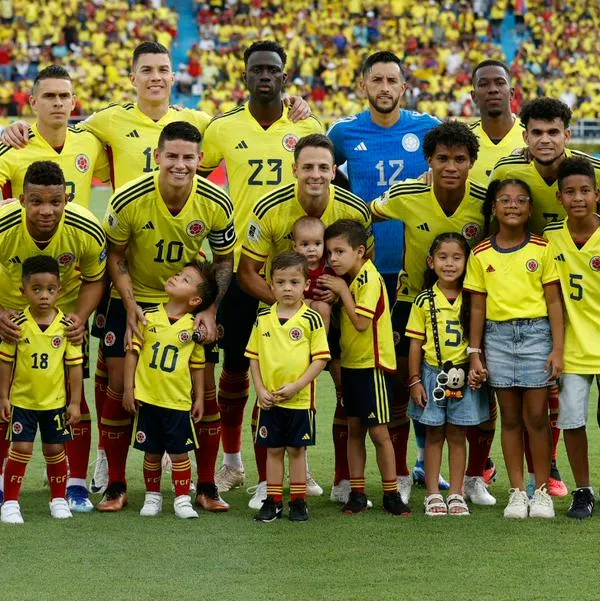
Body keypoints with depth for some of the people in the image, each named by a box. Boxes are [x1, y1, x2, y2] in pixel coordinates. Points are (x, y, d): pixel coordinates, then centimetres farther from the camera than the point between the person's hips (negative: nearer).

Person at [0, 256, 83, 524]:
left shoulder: (67, 326, -8)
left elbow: (75, 365, -2)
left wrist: (75, 402, -2)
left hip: (55, 401, 1)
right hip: (22, 399, -1)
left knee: (55, 450, 10)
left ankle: (58, 499, 26)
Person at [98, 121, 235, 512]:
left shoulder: (216, 204, -18)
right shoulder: (128, 200, -23)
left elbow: (225, 260, -4)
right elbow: (116, 254, -7)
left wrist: (211, 310, -16)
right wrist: (131, 307, -17)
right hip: (135, 300, -1)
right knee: (120, 387, -4)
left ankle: (207, 486, 9)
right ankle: (116, 486, 8)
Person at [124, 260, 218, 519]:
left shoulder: (194, 327, -1)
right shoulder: (148, 317, -2)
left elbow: (197, 366, 6)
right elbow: (132, 352, 2)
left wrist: (199, 399, 5)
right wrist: (129, 388, -1)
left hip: (179, 401, 0)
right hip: (147, 399, 0)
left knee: (179, 452, 3)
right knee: (152, 452, 10)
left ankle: (182, 499, 13)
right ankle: (152, 497, 22)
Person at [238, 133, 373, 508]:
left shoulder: (356, 210, -17)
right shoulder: (270, 210, -21)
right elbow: (248, 272, -14)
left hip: (335, 306, 1)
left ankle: (344, 481, 9)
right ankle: (265, 483, 2)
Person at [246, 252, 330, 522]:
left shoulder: (311, 319, -6)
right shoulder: (263, 319, 3)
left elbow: (320, 358, -7)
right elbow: (254, 356, 8)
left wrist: (296, 386, -15)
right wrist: (260, 389, -3)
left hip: (300, 399, -3)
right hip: (269, 400, 3)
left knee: (297, 449, 6)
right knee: (273, 450, 9)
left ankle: (298, 501, 14)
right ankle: (273, 501, 15)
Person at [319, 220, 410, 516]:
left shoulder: (369, 280, -17)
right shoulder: (351, 279, 10)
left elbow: (361, 322, -23)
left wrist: (342, 291, -17)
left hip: (373, 364, -9)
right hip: (351, 364, 9)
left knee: (378, 430, -4)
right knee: (354, 428, 10)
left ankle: (391, 494, 3)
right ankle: (357, 492, 15)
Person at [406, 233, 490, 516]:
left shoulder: (470, 300, 1)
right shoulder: (424, 301, -1)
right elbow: (416, 343, 2)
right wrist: (415, 381, -1)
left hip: (463, 375, 1)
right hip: (433, 374, -1)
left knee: (457, 434, 6)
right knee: (434, 434, 5)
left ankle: (456, 494, 12)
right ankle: (433, 494, 11)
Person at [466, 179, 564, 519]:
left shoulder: (542, 249, 0)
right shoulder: (481, 255, 5)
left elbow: (554, 301, 0)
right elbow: (478, 307, 9)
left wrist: (557, 349, -6)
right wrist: (475, 354, 6)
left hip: (536, 332, -2)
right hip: (498, 335, 2)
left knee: (536, 415, -1)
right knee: (510, 417, 6)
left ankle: (542, 491, 7)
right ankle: (517, 492, 11)